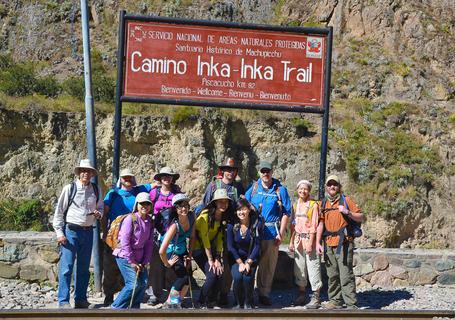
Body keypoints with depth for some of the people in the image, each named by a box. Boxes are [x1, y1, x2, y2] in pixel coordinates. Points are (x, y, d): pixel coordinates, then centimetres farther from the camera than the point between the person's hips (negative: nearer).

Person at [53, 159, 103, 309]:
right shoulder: (69, 188, -4)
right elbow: (59, 211, -2)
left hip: (88, 232, 4)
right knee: (66, 267, -7)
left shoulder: (96, 190, 7)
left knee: (84, 268, 11)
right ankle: (63, 301, 0)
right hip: (70, 230, -4)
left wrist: (99, 213, -4)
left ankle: (80, 299, 21)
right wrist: (59, 233, -8)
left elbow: (100, 208, 20)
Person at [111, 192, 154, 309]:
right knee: (134, 284, -13)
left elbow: (149, 243, 6)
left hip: (138, 257, 7)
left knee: (144, 283, 0)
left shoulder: (149, 222, 4)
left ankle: (134, 308, 16)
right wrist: (132, 262, -16)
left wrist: (145, 262, -2)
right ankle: (116, 307, 3)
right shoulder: (130, 219, -15)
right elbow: (125, 242, -18)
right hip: (124, 256, -7)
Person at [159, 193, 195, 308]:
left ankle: (177, 302, 24)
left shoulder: (191, 216, -18)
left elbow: (192, 236, -1)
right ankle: (172, 302, 12)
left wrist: (190, 254, -2)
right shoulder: (175, 225, -36)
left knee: (188, 276, 5)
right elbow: (162, 251, -39)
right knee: (184, 277, -10)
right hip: (171, 251, -6)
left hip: (183, 250, 6)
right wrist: (167, 263, -23)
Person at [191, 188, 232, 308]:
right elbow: (204, 238, -21)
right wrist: (210, 260, -19)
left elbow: (220, 238, -4)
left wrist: (218, 259, -12)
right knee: (212, 275, -18)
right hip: (198, 248, -6)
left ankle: (211, 300, 15)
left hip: (211, 248, 6)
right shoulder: (205, 215, -20)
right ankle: (203, 302, 6)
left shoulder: (224, 218, 0)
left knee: (220, 273, -10)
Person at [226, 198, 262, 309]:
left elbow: (257, 245, -8)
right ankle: (239, 303, 1)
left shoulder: (257, 223, -11)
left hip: (251, 258, 0)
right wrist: (240, 263, -14)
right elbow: (230, 246, -6)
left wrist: (248, 262, -16)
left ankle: (248, 303, 1)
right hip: (236, 258, 0)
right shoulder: (232, 225, -10)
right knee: (237, 277, -24)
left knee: (248, 277, -25)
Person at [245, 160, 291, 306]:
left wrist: (281, 234, -8)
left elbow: (286, 213, -2)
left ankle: (264, 294, 18)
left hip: (272, 232, -1)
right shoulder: (254, 188, 7)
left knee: (269, 265, 6)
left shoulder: (280, 189, 0)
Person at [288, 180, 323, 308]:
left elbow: (314, 225, -11)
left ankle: (316, 298, 5)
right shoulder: (295, 205, 11)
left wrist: (310, 243, -15)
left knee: (313, 268, -4)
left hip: (310, 239, -6)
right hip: (298, 240, 6)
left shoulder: (313, 204, -7)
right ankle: (302, 294, 24)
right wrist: (291, 241, 10)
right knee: (299, 268, 11)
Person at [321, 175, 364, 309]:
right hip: (329, 244, 5)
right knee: (332, 275, 10)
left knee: (346, 275, -9)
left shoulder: (346, 200, 4)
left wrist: (348, 212, -15)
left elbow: (361, 218, 2)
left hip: (343, 243, -5)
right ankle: (335, 301, 22)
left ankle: (351, 305, -5)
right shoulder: (324, 203, 16)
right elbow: (321, 224, 17)